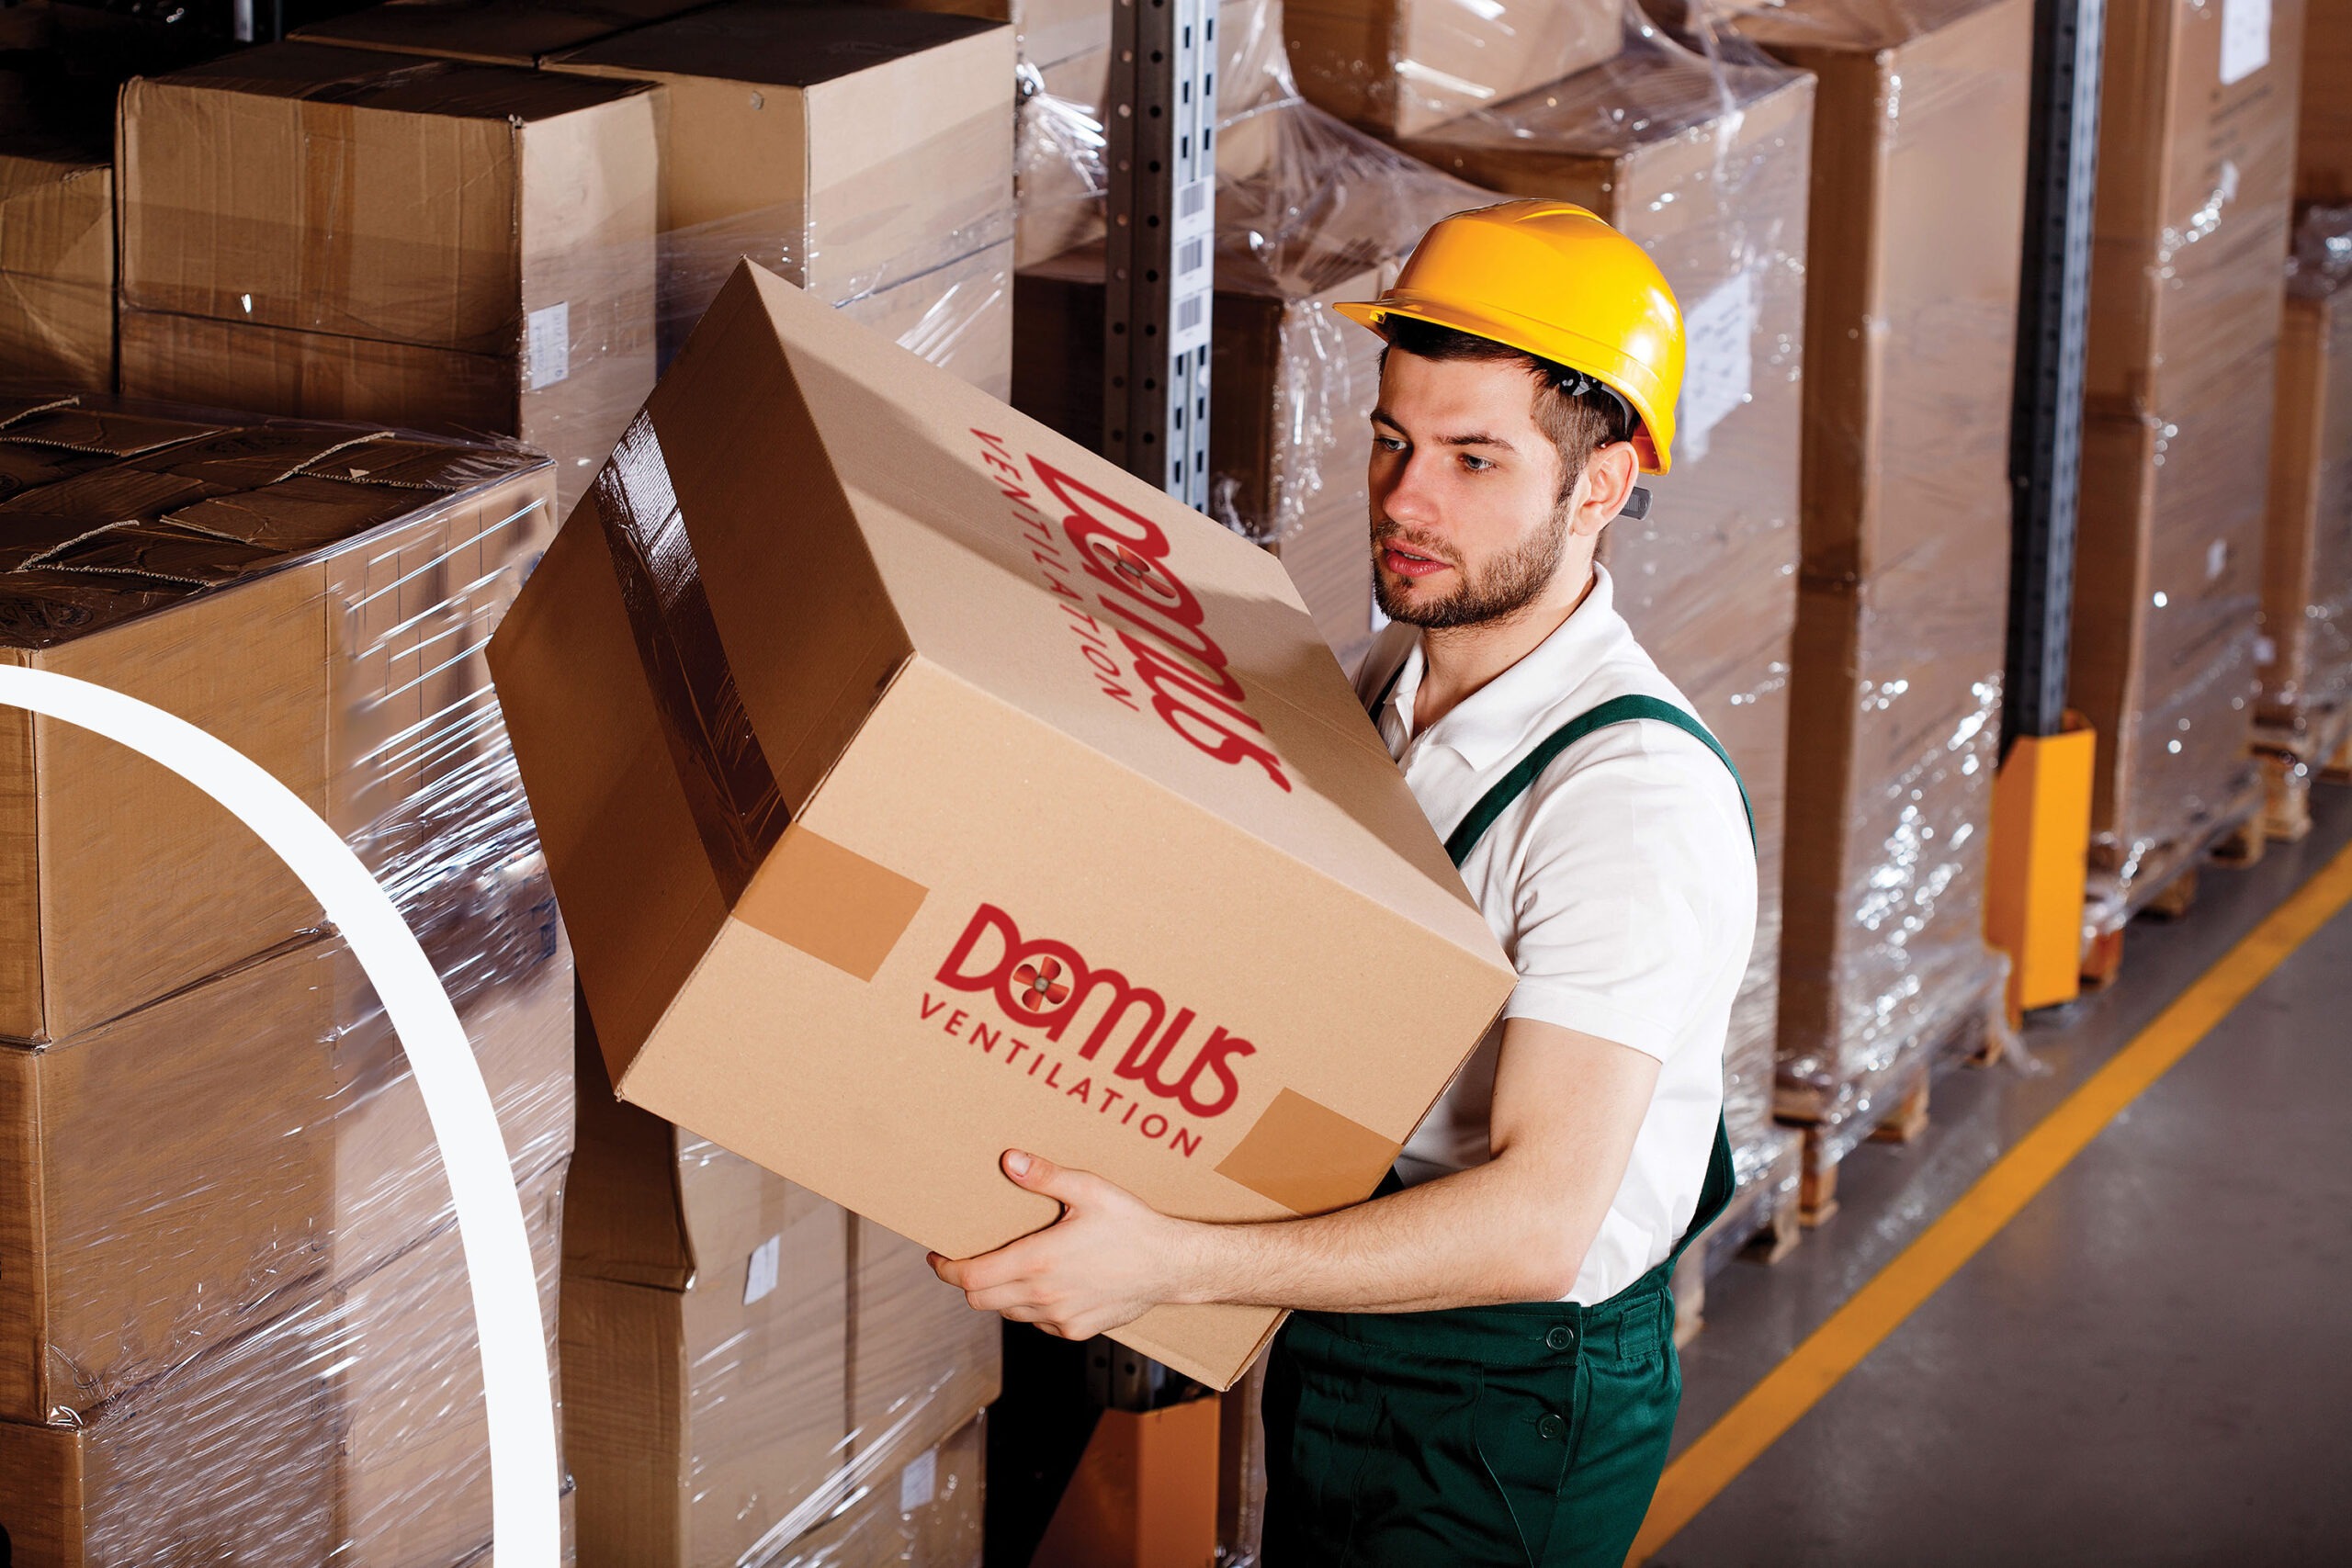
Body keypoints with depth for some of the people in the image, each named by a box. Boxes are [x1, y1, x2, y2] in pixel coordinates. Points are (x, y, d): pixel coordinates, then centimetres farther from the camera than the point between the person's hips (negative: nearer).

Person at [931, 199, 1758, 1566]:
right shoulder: (1394, 682, 2)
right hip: (1337, 1353, 8)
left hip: (1511, 1411, -8)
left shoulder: (1636, 793, -27)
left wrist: (1172, 1262, -40)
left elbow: (1541, 1218, -35)